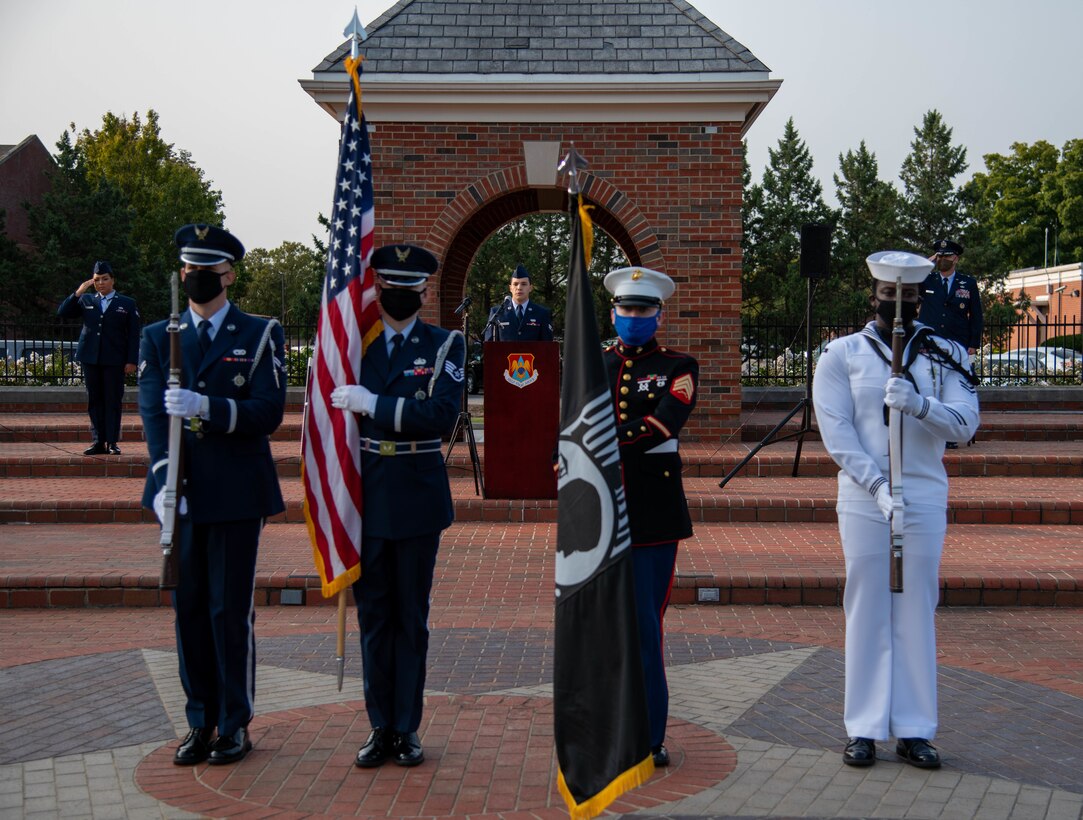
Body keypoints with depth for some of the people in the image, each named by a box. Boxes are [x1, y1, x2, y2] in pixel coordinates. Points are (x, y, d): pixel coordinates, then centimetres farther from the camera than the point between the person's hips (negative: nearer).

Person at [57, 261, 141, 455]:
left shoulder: (127, 304, 6)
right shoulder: (86, 301, 14)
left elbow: (133, 335, 3)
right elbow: (62, 312, 6)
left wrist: (131, 361, -5)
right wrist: (78, 293, -4)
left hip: (114, 361, -3)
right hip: (91, 359, 3)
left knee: (113, 401, -1)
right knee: (94, 401, 5)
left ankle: (112, 442, 4)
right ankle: (98, 442, 8)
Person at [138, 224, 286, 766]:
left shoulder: (261, 335, 2)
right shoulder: (158, 337, 10)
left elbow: (268, 413, -9)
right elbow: (152, 413, -2)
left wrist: (205, 407, -24)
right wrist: (165, 482, -16)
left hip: (237, 493, -3)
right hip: (181, 493, 3)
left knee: (231, 610, 1)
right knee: (189, 608, 9)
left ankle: (235, 723, 15)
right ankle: (201, 722, 22)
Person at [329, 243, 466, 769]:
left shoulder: (445, 345, 0)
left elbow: (441, 415, -15)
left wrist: (373, 404, -20)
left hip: (419, 498, -2)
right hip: (366, 496, 2)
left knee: (412, 616, 7)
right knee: (373, 614, 8)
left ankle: (407, 728, 18)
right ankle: (380, 726, 19)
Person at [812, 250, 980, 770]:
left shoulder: (947, 355, 8)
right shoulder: (842, 355, 3)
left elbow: (966, 424, -3)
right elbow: (836, 434, -5)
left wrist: (919, 403, -22)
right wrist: (878, 486, -16)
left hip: (926, 497, 2)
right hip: (863, 499, -1)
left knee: (917, 610, 5)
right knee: (867, 610, 1)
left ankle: (914, 731, 12)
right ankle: (865, 730, 9)